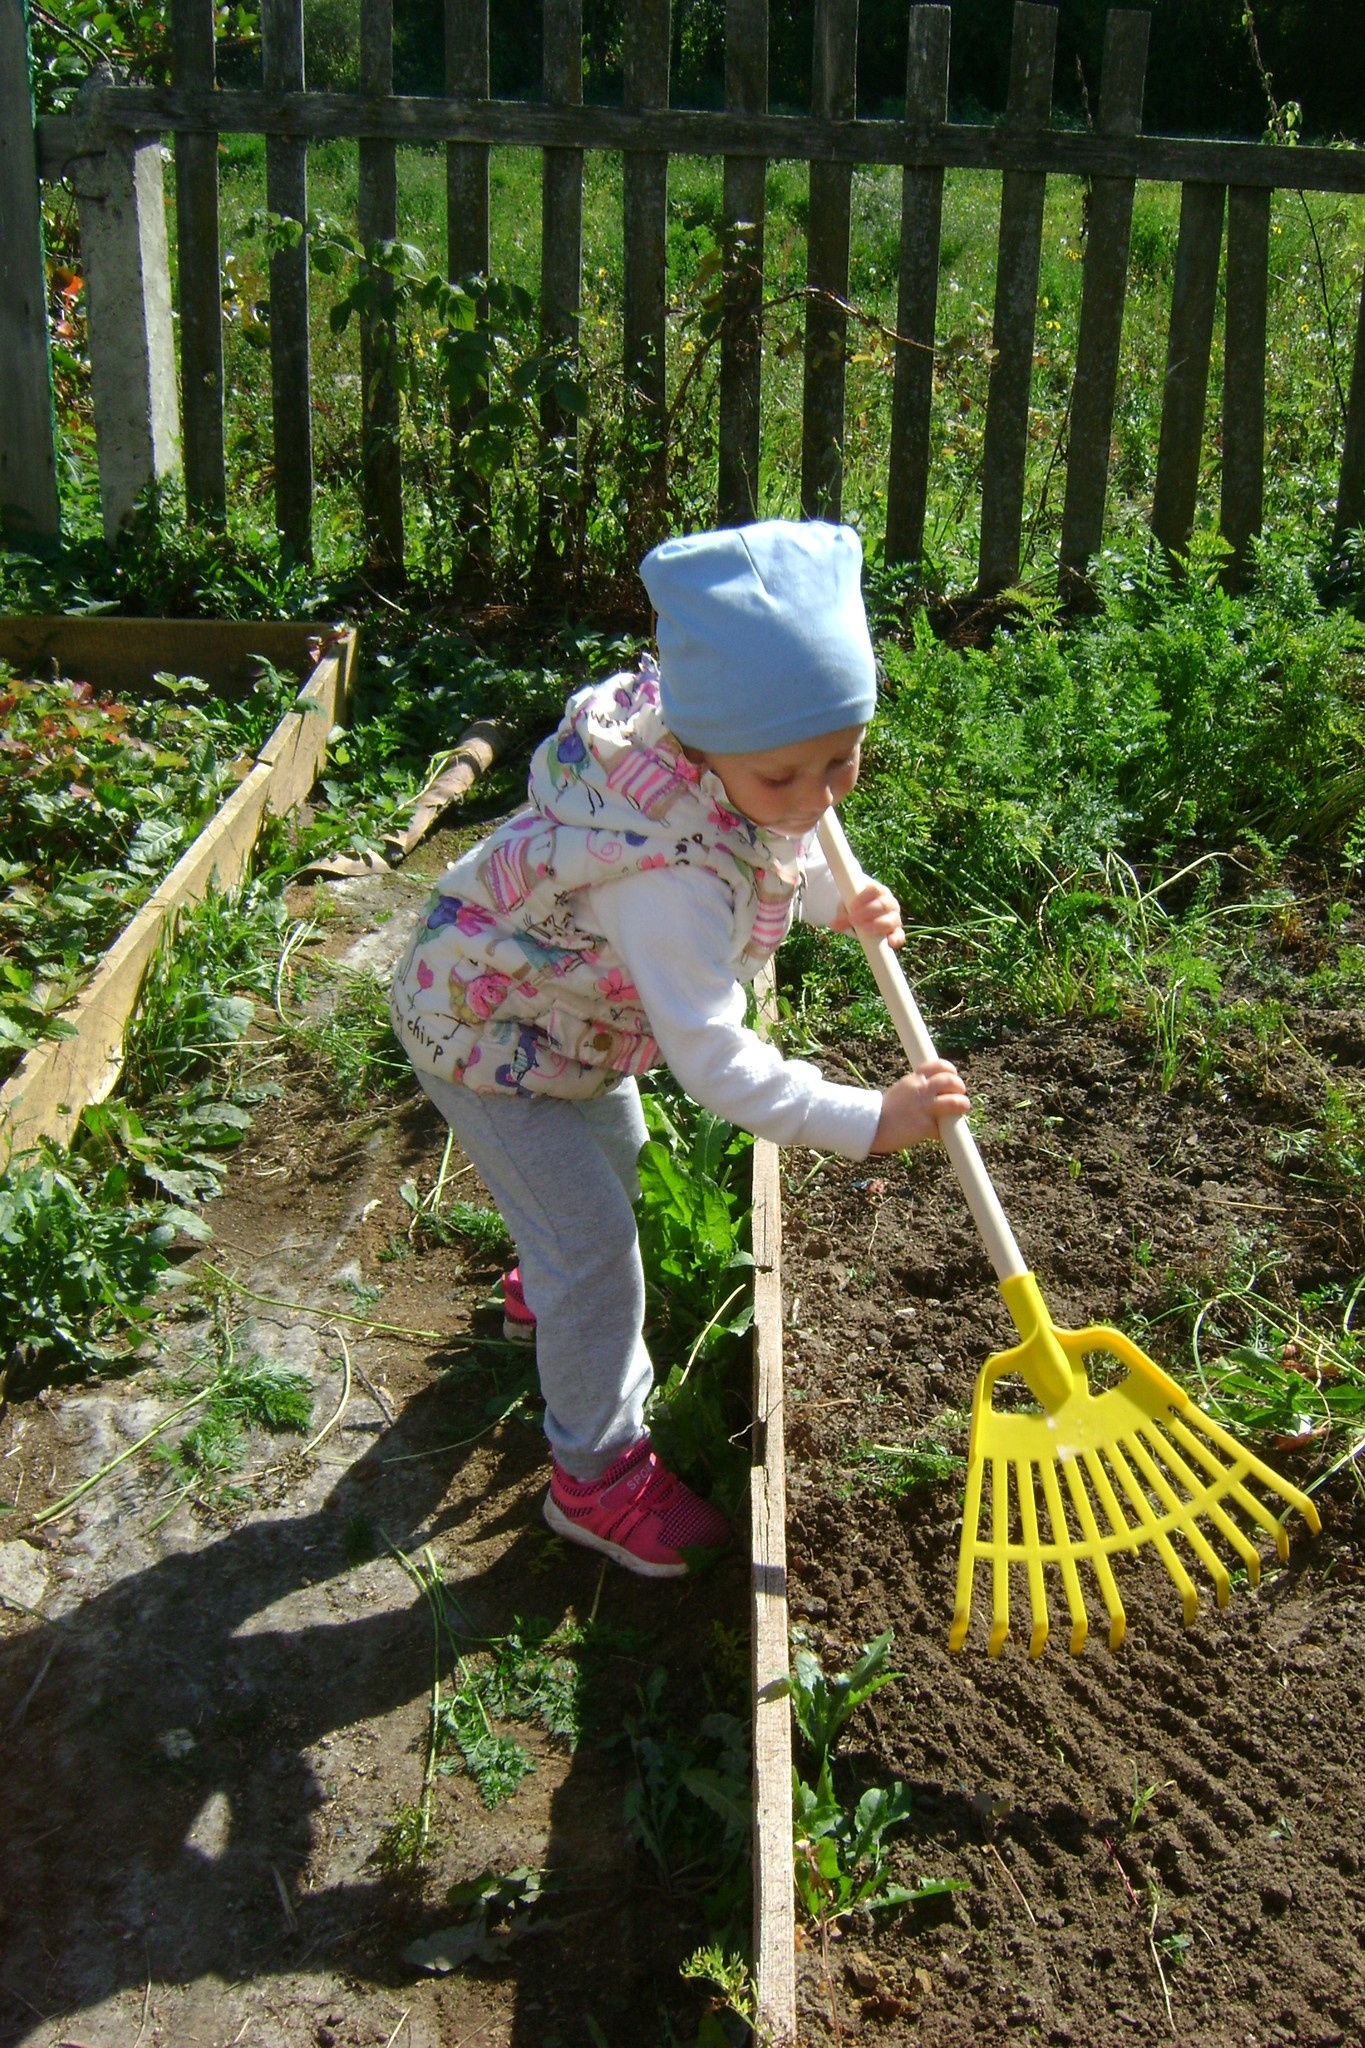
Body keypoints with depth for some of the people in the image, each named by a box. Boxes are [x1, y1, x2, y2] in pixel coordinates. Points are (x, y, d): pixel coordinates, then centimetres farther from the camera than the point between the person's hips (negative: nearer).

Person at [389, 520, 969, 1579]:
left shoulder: (739, 762, -18)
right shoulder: (671, 878, -45)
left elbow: (777, 857, 6)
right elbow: (712, 1055, -44)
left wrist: (839, 903, -11)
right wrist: (868, 1117, -43)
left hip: (563, 1000, 9)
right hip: (485, 1032, -9)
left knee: (613, 1152, 31)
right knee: (599, 1247, -6)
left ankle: (545, 1290, 62)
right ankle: (598, 1474, 14)